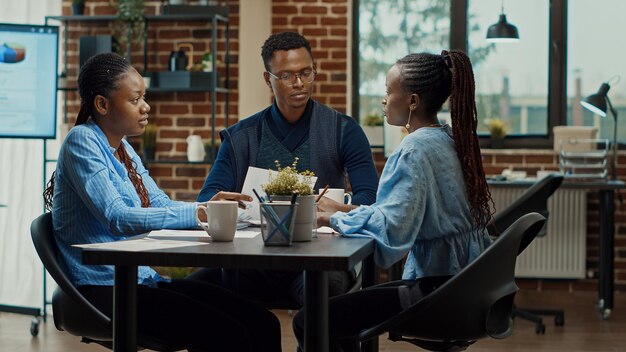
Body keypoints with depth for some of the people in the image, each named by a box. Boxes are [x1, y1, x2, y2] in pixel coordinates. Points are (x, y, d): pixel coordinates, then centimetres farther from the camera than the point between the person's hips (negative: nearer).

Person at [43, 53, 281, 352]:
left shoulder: (123, 148, 16)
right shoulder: (82, 141, -10)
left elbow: (161, 205, 12)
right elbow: (118, 218, -22)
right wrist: (199, 212, -26)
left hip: (143, 280, 8)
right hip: (106, 289, -8)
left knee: (264, 324, -8)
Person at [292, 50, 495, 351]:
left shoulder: (415, 150, -19)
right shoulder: (450, 140, 10)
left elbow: (392, 227, -29)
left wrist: (332, 218, -15)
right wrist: (351, 212, 12)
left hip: (436, 288, -10)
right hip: (461, 280, 10)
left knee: (307, 322, -10)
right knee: (342, 307, 25)